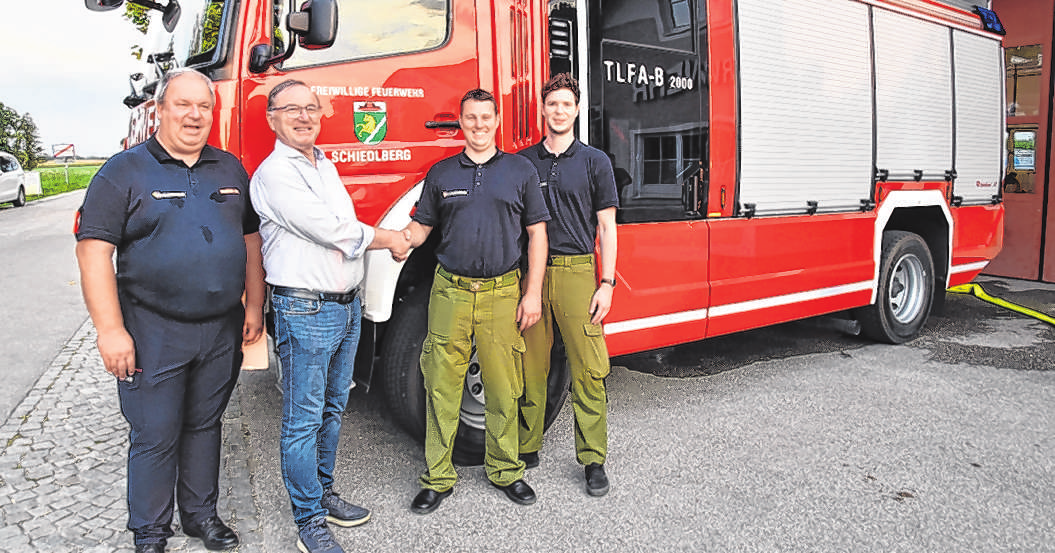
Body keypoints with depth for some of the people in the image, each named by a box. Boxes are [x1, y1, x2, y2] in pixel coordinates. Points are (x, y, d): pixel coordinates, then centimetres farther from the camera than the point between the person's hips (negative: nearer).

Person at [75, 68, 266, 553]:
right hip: (154, 335, -4)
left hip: (222, 331, 4)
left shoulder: (230, 169, 9)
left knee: (205, 425, 17)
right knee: (154, 437, 6)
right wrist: (110, 330, -17)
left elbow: (250, 238, 13)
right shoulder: (124, 171, -6)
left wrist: (254, 305, 7)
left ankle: (201, 514, 34)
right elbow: (94, 249, -11)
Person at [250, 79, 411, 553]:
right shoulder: (274, 173, -12)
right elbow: (329, 230, -18)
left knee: (332, 408, 18)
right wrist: (386, 238, -5)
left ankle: (323, 492, 34)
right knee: (303, 420, 2)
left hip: (347, 304, 9)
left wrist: (381, 240, 2)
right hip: (305, 310, -8)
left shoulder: (326, 167, 15)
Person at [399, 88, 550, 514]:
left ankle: (505, 470, 24)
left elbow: (536, 234, 5)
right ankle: (438, 478, 16)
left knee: (503, 387, 6)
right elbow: (421, 226, 13)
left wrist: (533, 293, -2)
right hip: (450, 292, 1)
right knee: (442, 387, 3)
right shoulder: (441, 174, 11)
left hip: (502, 293, -1)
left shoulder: (521, 171, 7)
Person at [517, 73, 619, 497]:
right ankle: (527, 449, 22)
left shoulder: (594, 161, 7)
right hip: (530, 273, 2)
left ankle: (593, 459, 10)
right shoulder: (522, 163, 11)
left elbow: (606, 226, 4)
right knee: (531, 367, 7)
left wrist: (606, 283, -4)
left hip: (577, 272, -1)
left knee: (588, 370, -2)